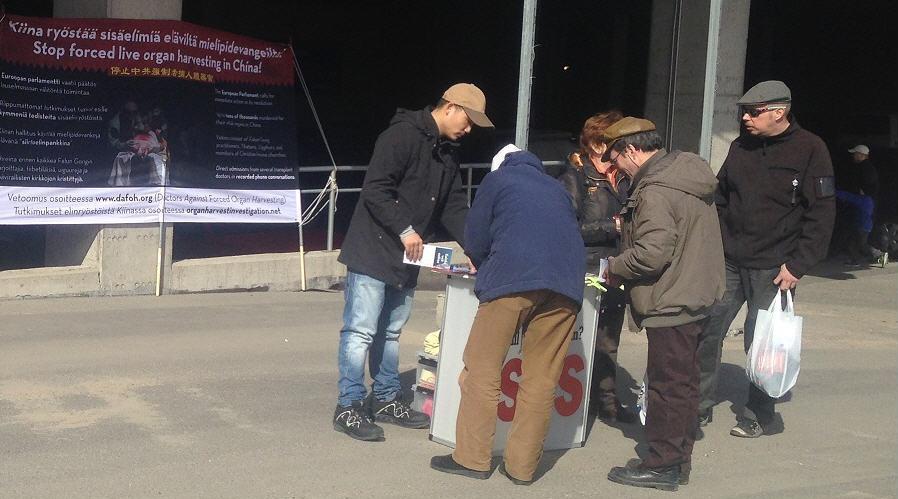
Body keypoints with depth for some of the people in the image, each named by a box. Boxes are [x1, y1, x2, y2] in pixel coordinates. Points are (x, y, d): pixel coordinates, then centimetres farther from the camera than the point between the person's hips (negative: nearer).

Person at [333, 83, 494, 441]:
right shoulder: (402, 136, -14)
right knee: (361, 331, -6)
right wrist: (404, 230, -21)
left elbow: (455, 208, 13)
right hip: (373, 251, -9)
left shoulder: (447, 155, 14)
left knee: (390, 331, 16)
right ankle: (348, 407, -1)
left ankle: (386, 399, 25)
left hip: (406, 260, 9)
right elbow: (374, 191, -20)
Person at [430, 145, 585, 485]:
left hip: (513, 277, -4)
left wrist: (486, 267, 36)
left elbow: (475, 242, 16)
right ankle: (522, 466, 5)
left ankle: (472, 458, 1)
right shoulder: (556, 188, 33)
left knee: (482, 370, 2)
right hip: (566, 282, 4)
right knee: (541, 379, 5)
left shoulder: (496, 179, 21)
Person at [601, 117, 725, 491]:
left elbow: (651, 253, -26)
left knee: (666, 384, -1)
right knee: (683, 382, 16)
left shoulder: (655, 191, -21)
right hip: (696, 296, 10)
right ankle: (679, 460, 25)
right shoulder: (687, 172, 11)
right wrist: (630, 221, 15)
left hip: (671, 302, -10)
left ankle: (662, 466, 7)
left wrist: (614, 270, -9)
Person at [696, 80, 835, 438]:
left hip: (773, 269, -5)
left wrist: (798, 265, -14)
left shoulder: (809, 150, -8)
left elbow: (821, 214, -10)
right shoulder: (740, 147, 8)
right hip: (729, 262, 5)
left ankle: (758, 416, 18)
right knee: (706, 332, 3)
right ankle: (700, 407, 16)